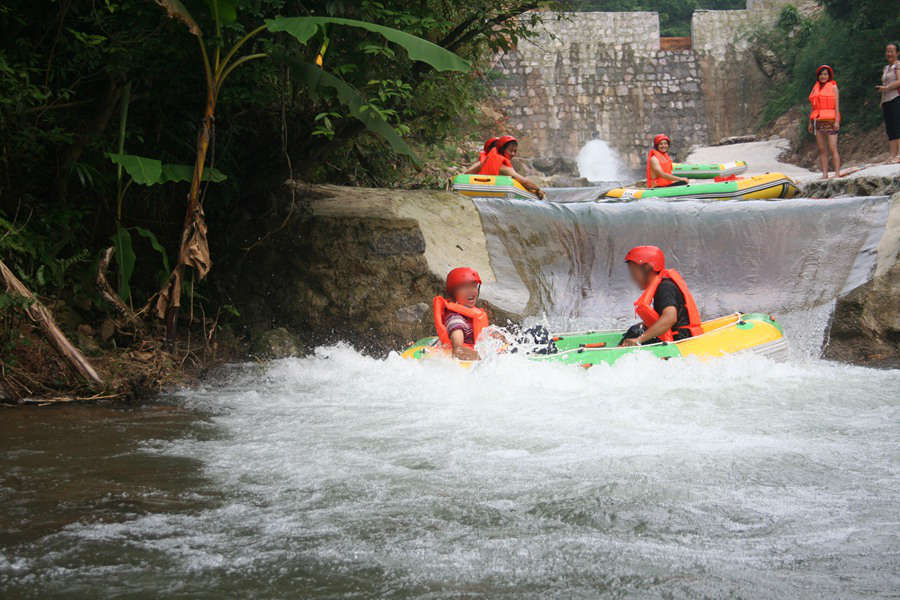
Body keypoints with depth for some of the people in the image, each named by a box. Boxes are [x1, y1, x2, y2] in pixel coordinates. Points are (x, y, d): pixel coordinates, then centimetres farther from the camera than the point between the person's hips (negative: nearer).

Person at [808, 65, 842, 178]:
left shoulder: (833, 87, 4)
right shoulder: (816, 88, 17)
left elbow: (837, 105, -1)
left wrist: (837, 121, -10)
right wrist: (811, 122, 15)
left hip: (830, 121, -5)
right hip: (818, 121, 5)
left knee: (833, 148, -10)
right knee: (822, 150, 2)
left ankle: (837, 173, -10)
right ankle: (824, 174, 2)